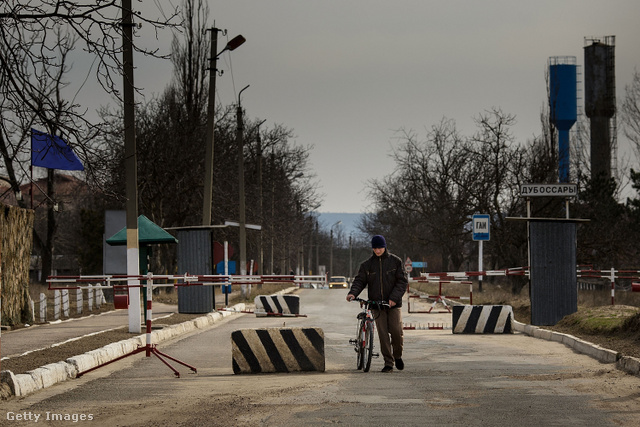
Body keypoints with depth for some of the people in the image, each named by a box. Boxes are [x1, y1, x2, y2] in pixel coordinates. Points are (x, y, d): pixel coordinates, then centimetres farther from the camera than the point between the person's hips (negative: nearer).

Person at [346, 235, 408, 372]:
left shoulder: (395, 261, 2)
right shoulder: (367, 265, 8)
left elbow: (402, 281, -2)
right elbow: (359, 281, 4)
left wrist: (394, 298, -15)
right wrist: (353, 293, -17)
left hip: (393, 304, -2)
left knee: (396, 330, -10)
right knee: (383, 334, -2)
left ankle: (397, 356, 16)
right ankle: (388, 363, 4)